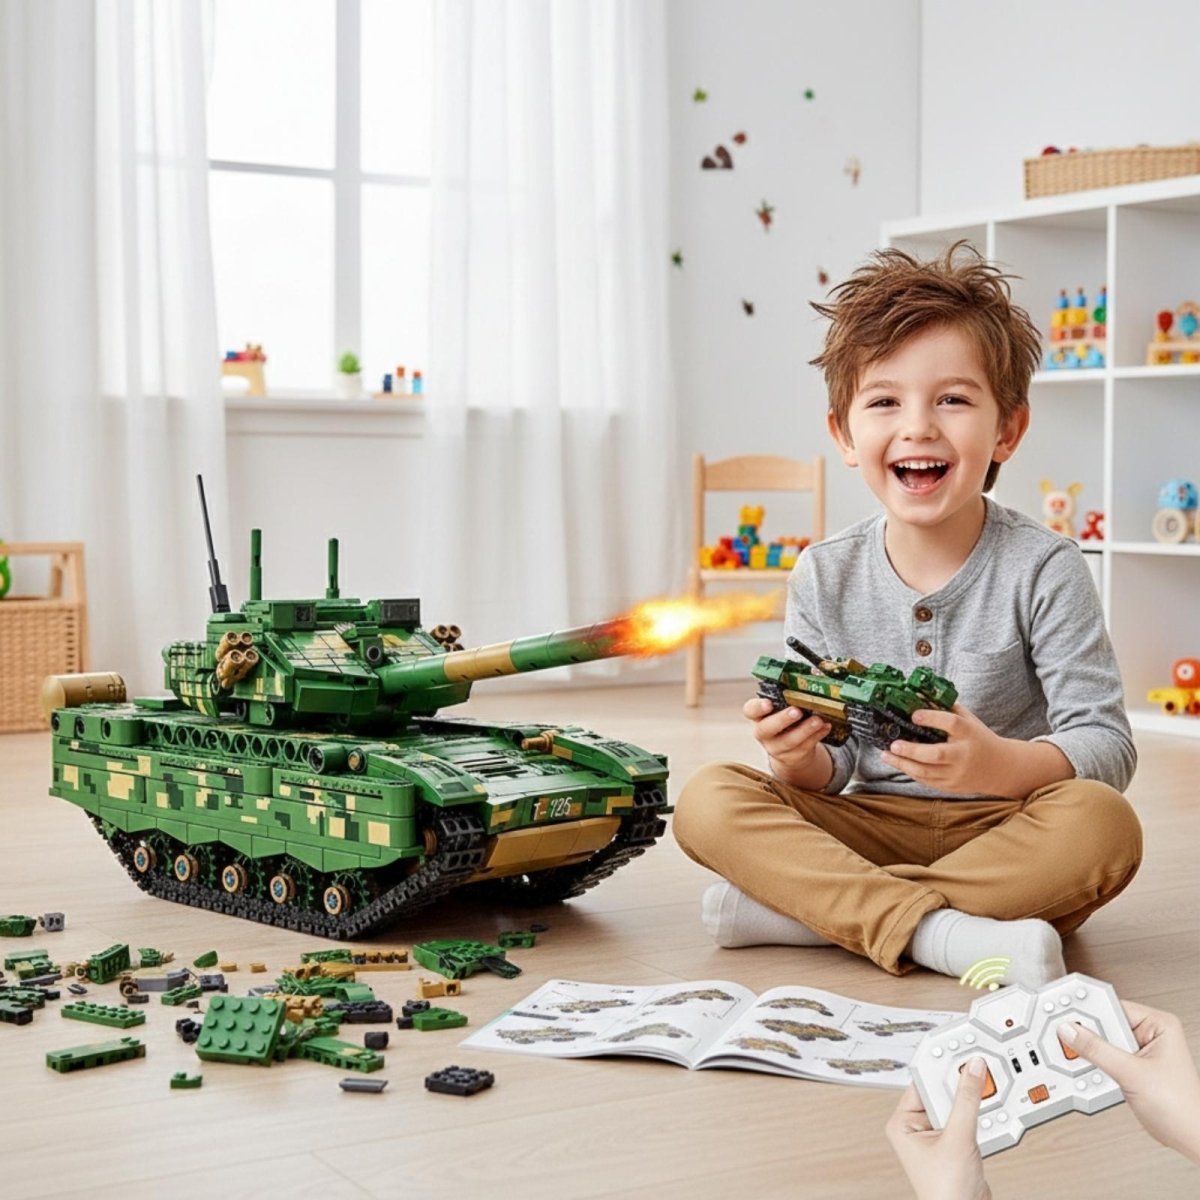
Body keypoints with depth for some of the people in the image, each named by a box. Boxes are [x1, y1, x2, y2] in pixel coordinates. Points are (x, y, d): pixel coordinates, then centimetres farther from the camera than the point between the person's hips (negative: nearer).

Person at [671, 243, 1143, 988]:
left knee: (1103, 824, -34)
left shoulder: (1043, 569, -8)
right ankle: (943, 932, -34)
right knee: (709, 800, -19)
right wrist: (800, 757, -23)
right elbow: (832, 774, 2)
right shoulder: (825, 578, 0)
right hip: (868, 827, 2)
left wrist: (1002, 765, -34)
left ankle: (799, 905, -28)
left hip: (1001, 829, -2)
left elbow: (1107, 744, -14)